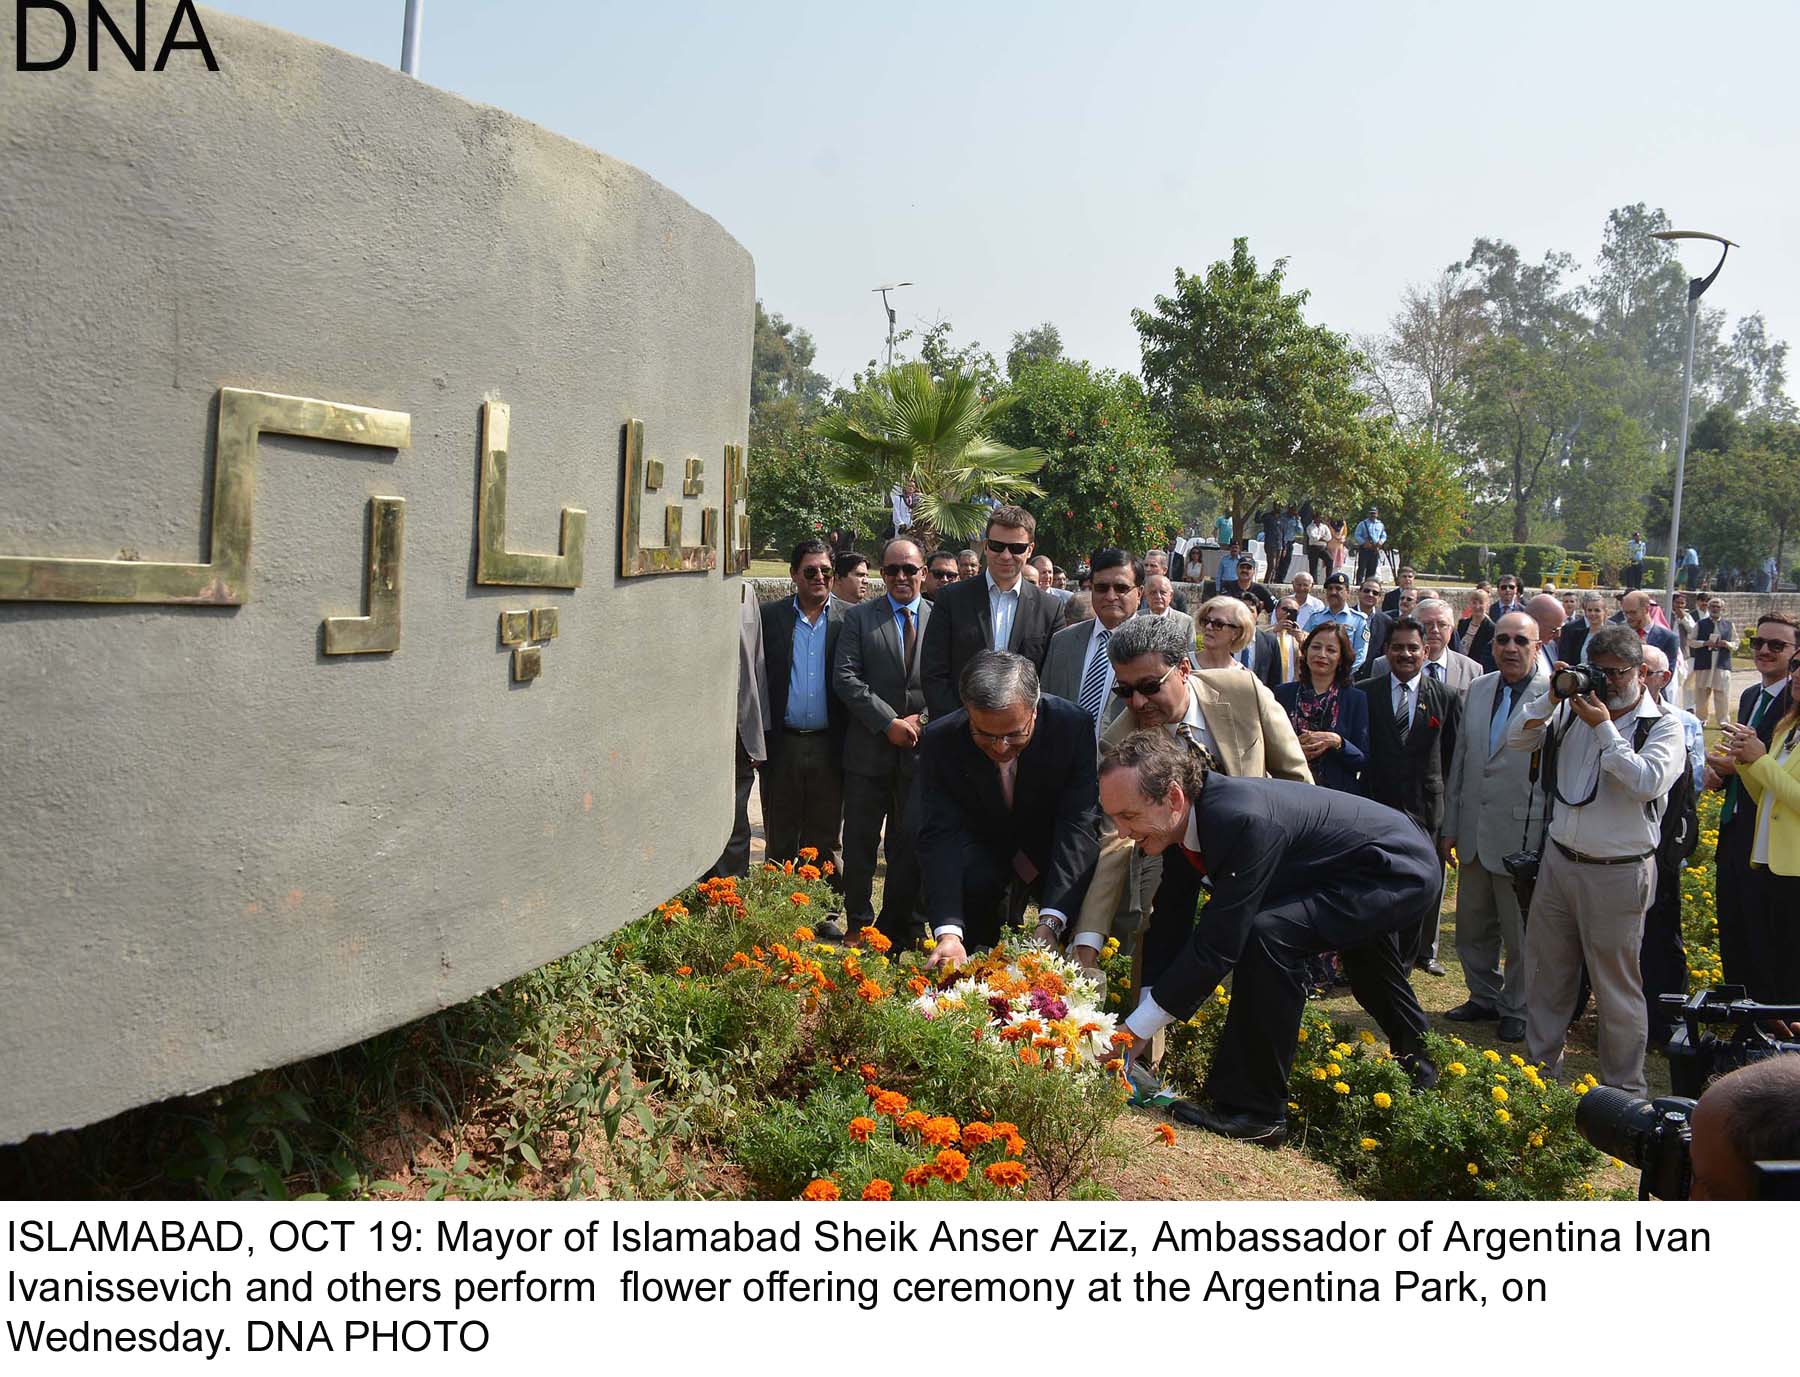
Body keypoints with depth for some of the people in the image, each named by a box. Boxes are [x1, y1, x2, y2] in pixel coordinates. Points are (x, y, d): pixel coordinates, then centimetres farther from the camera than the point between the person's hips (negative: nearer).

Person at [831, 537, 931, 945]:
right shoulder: (859, 617, 4)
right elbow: (845, 678, -5)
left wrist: (923, 721, -10)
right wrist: (890, 722, -12)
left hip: (922, 749, 1)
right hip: (869, 748, 0)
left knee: (910, 844, 7)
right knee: (860, 841, 6)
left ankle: (898, 927, 19)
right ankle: (859, 924, 19)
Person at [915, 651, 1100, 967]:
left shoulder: (1074, 727, -30)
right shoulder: (940, 740, -27)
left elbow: (1080, 823, -32)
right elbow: (940, 834, -28)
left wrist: (1050, 922, -44)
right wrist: (948, 931, -43)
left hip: (1051, 844, 1)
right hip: (981, 845, -1)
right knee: (970, 886, -29)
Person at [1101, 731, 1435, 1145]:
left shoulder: (1242, 820, -40)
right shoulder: (1184, 816, -14)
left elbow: (1216, 946, -40)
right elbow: (1170, 922, -4)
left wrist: (1135, 1030, -35)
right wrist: (1146, 1019, -7)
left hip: (1401, 871, -10)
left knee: (1268, 934, -31)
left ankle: (1254, 1110, -18)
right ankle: (1414, 1061, 69)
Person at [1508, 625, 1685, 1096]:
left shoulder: (1663, 727, -7)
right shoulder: (1574, 710, 5)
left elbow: (1647, 783, -22)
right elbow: (1518, 740, 2)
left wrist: (1604, 728, -20)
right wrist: (1550, 698, -10)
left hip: (1617, 875, -5)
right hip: (1559, 860, 5)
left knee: (1616, 984, 4)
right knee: (1545, 972, 15)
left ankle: (1624, 1088, 17)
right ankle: (1539, 1066, 31)